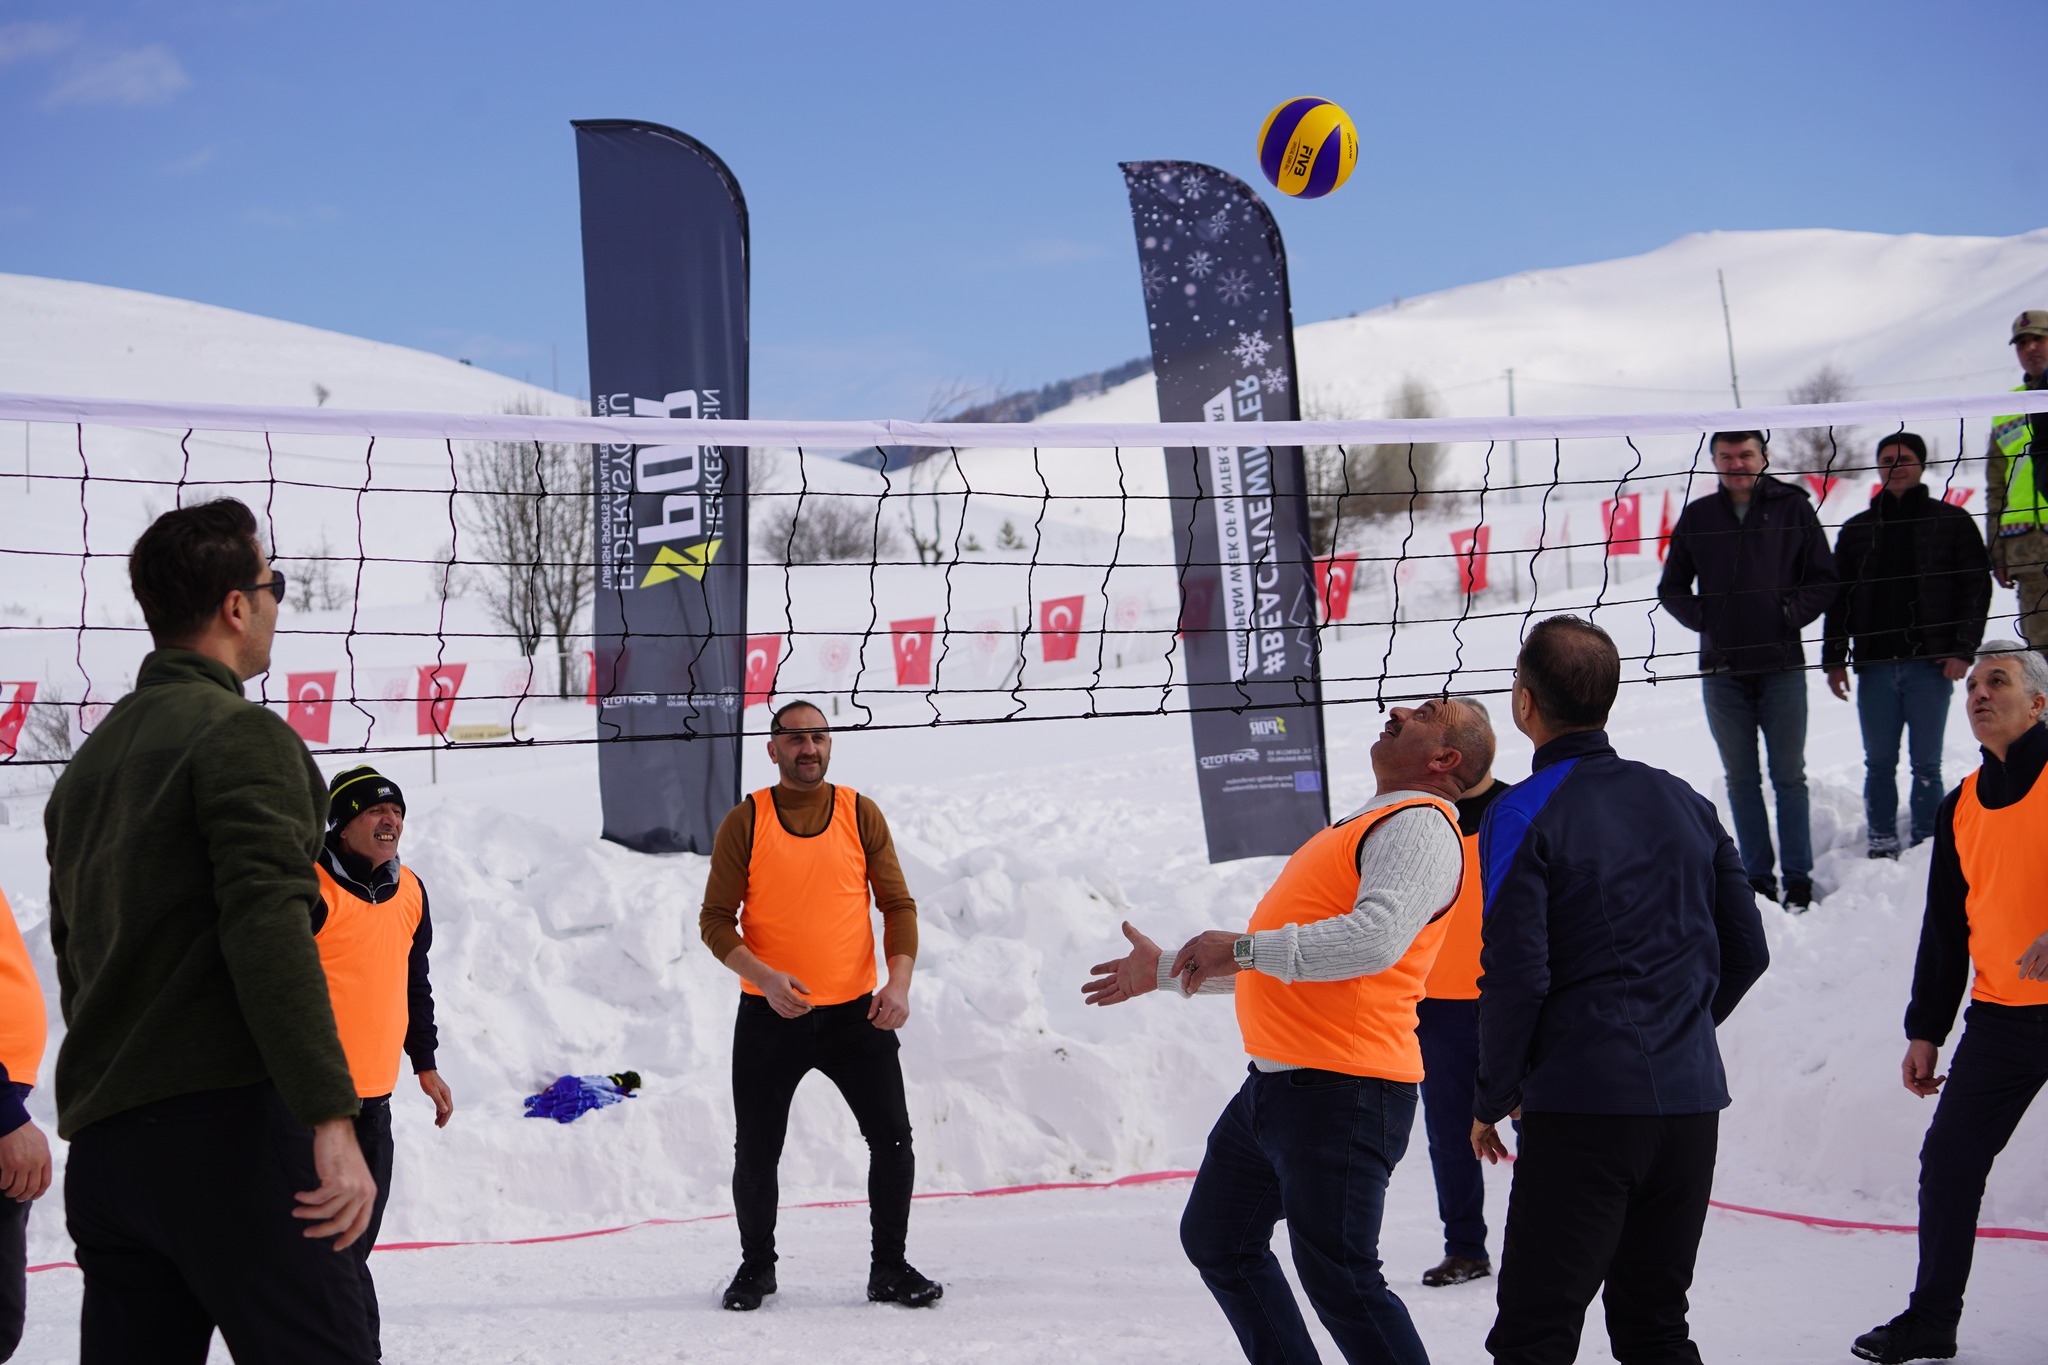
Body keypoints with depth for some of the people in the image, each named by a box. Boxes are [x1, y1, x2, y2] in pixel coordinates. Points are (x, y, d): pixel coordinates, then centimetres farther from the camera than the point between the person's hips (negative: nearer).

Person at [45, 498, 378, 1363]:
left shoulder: (88, 762, 19)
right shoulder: (240, 734, -7)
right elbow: (269, 927, -19)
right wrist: (332, 1120, -24)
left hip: (101, 1146, 8)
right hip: (223, 1122, -8)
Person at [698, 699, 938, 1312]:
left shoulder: (861, 814, 2)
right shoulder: (744, 822, -3)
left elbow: (898, 904, 4)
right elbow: (716, 920, -4)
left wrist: (899, 981, -11)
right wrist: (763, 977, -20)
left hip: (855, 1011, 1)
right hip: (769, 1016, -1)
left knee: (893, 1139, -2)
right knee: (755, 1154, 5)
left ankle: (890, 1269, 16)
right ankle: (757, 1266, 28)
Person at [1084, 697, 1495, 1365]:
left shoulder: (1420, 826, -10)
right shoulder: (1358, 830, 22)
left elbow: (1376, 938, -28)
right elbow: (1282, 969, 30)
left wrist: (1243, 948, -25)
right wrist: (1165, 970, 35)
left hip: (1342, 1092, -11)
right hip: (1275, 1084, 11)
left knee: (1338, 1276, -9)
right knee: (1217, 1238, 18)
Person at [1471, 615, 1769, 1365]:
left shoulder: (1523, 815, -8)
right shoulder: (1682, 801, 10)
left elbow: (1516, 975, -14)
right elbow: (1745, 951, 13)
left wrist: (1492, 1100, -1)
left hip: (1583, 1105, -6)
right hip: (1691, 1101, 6)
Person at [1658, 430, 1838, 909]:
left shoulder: (1793, 508, 1)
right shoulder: (1697, 517, 6)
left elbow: (1824, 580, 4)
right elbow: (1671, 587, 13)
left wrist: (1790, 614, -9)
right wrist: (1702, 619, -2)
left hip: (1781, 666, -2)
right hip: (1722, 670, 2)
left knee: (1788, 776, 3)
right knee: (1741, 779, 7)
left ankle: (1799, 878, 10)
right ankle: (1757, 877, 14)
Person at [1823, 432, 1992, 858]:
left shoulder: (1952, 522, 6)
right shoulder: (1857, 530, 13)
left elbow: (1977, 588, 3)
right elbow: (1839, 599, 14)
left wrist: (1962, 651, -6)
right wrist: (1834, 659, 6)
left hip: (1930, 663, -2)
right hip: (1875, 664, 2)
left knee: (1926, 763, 1)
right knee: (1878, 763, 4)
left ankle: (1926, 846, 8)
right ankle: (1882, 844, 11)